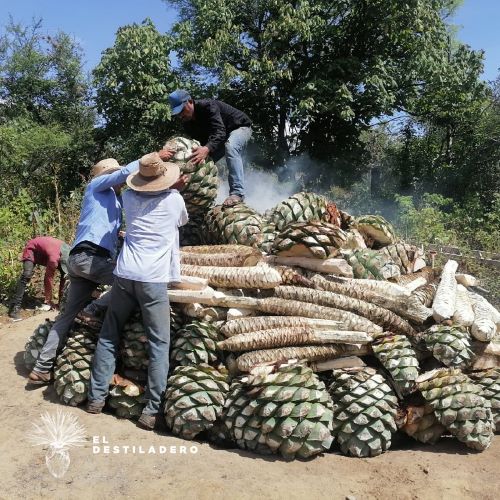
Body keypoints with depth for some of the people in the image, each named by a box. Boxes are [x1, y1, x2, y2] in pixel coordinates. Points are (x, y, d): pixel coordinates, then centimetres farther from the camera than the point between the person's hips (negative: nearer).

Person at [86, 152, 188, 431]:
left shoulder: (129, 197, 11)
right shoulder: (174, 199, 5)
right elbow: (183, 222, 26)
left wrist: (169, 188, 40)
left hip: (125, 274, 4)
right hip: (154, 279, -3)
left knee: (109, 335, 17)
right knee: (159, 344, 2)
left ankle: (96, 397, 22)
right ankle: (151, 410, 2)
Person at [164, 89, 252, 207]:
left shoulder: (207, 106, -33)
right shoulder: (187, 122, -8)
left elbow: (220, 132, -46)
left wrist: (207, 148, -65)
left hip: (240, 127, -8)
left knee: (230, 147, -38)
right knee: (205, 159, -2)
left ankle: (237, 193, -44)